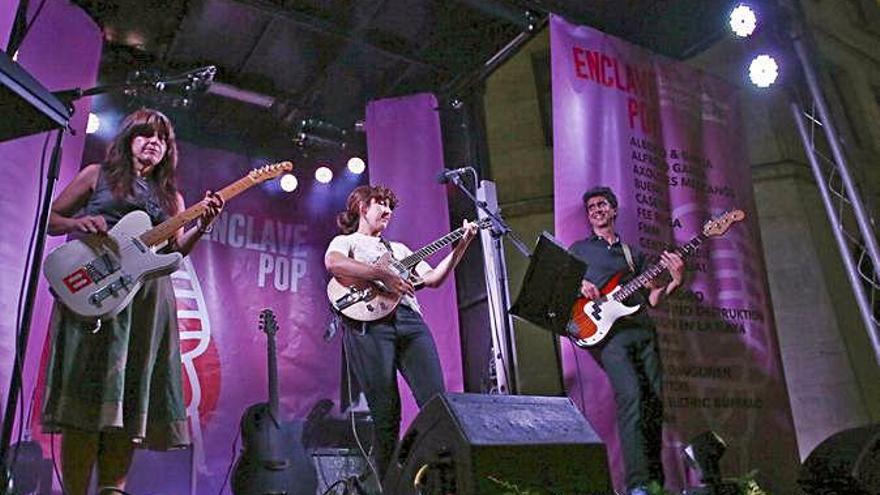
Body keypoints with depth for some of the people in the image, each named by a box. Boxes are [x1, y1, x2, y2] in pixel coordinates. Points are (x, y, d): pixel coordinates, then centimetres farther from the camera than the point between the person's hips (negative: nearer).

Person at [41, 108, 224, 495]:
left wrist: (201, 225, -4)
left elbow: (174, 250, 14)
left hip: (148, 297, 4)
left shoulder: (170, 197, 22)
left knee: (132, 394, -2)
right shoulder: (98, 174, 13)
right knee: (86, 388, -11)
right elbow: (49, 219, 13)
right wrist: (78, 223, -9)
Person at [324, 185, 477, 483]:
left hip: (410, 321, 5)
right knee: (386, 414, -8)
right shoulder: (345, 242, 17)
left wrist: (461, 245, 16)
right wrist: (383, 275, -17)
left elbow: (432, 279, 24)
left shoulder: (399, 248, 35)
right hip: (369, 323, -4)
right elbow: (333, 263, -9)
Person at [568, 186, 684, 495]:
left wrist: (675, 281, 1)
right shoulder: (578, 249, 16)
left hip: (643, 329, 5)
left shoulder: (634, 253, 25)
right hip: (609, 330, -5)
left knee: (655, 401, -1)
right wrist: (579, 286, -10)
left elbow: (651, 298, 19)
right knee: (631, 395, -23)